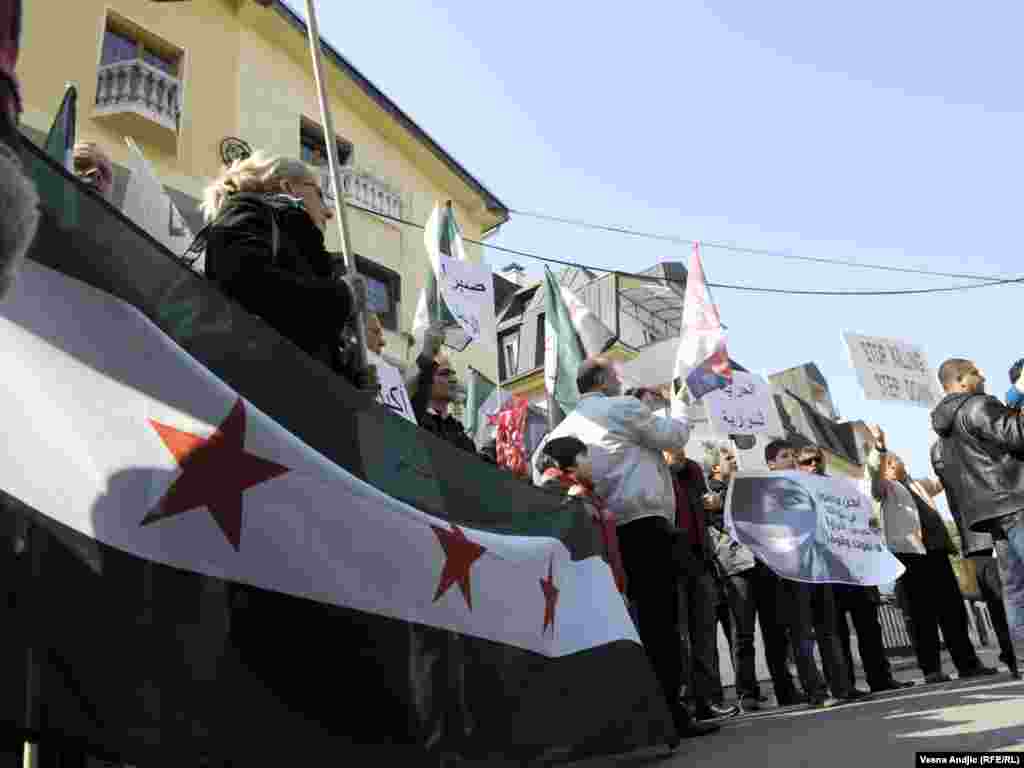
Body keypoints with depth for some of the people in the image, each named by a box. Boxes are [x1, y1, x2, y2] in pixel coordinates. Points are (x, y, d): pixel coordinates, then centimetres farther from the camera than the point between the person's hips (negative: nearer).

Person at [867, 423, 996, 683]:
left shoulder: (918, 485, 28)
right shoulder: (884, 487, 9)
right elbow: (874, 470, -12)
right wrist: (879, 447, -29)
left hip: (936, 548, 6)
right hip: (909, 551, -6)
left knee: (954, 609, 5)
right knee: (923, 612, -8)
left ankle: (967, 663, 12)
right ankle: (931, 669, -6)